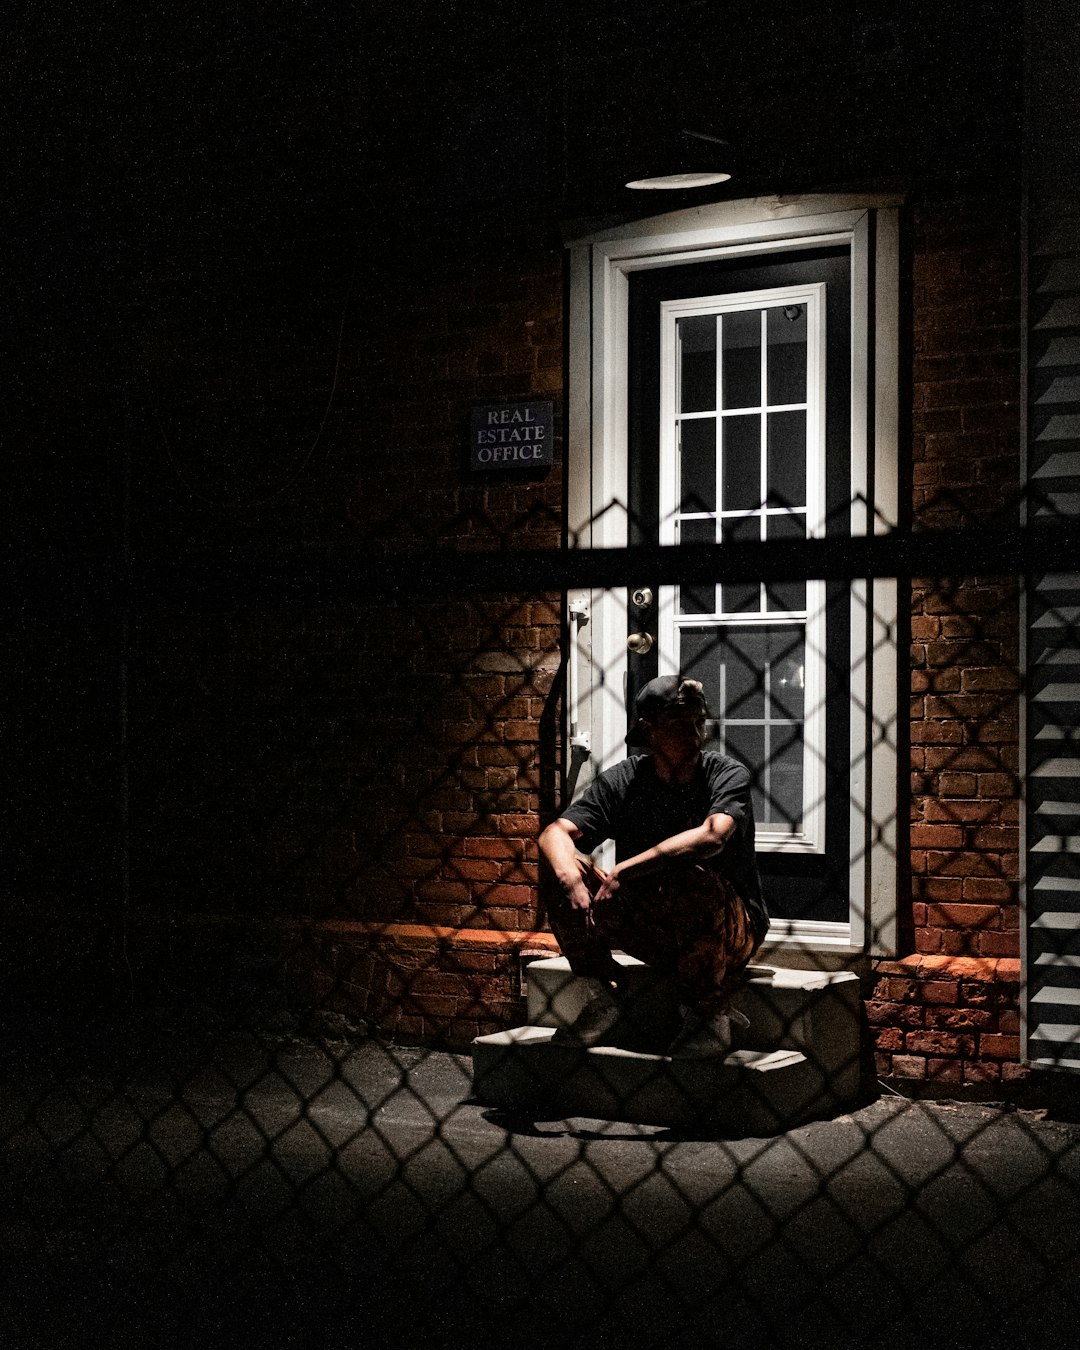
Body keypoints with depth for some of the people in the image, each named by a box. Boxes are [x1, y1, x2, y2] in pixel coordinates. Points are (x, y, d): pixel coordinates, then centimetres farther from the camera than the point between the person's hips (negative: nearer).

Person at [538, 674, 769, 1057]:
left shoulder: (728, 775, -11)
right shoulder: (623, 781, -1)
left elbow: (712, 836, -32)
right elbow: (556, 833, -12)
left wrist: (624, 871, -35)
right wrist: (569, 875, -35)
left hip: (731, 928, -3)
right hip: (653, 930, 3)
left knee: (690, 880, -35)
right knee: (572, 874, -16)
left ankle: (711, 1015, -14)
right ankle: (603, 1001, 1)